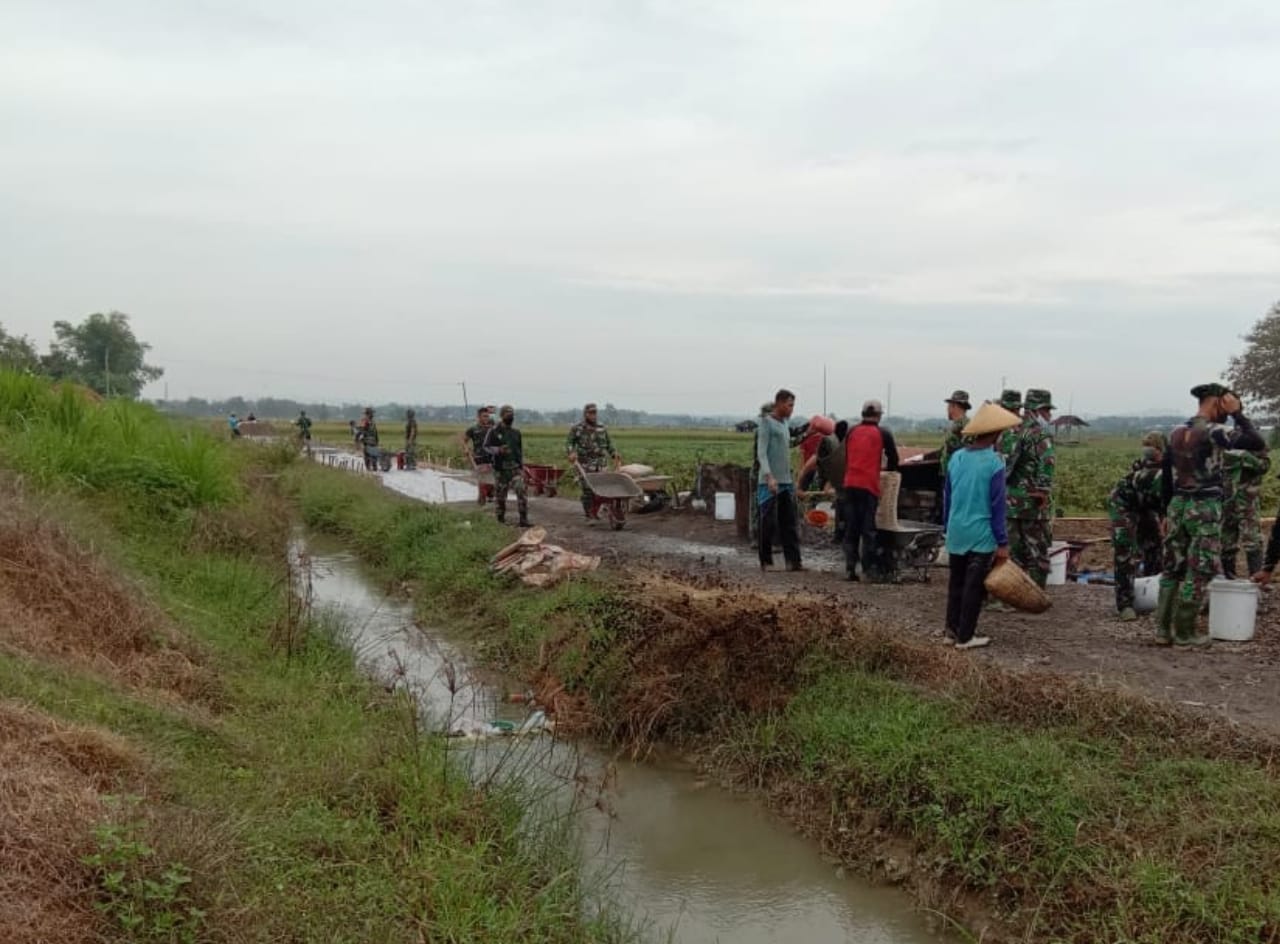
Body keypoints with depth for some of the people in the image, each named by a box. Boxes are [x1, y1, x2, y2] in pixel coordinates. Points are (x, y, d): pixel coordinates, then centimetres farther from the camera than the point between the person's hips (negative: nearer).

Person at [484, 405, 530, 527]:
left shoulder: (516, 432, 10)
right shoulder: (493, 431, -2)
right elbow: (486, 447, -4)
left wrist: (521, 467, 15)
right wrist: (498, 450, -22)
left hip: (515, 468, 2)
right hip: (500, 469, -2)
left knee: (522, 491, -12)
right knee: (500, 494, 6)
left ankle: (523, 519, -11)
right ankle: (500, 519, 21)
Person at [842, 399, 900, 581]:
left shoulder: (851, 432, 11)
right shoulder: (883, 434, 1)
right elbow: (893, 459, 9)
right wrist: (890, 469, 30)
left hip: (850, 484, 4)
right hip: (869, 486, -3)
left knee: (850, 529, 8)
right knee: (868, 529, 0)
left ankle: (850, 568, 6)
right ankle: (869, 569, 0)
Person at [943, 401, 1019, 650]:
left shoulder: (956, 457, 3)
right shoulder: (994, 462, -13)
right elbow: (997, 506, -12)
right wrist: (1002, 543, -7)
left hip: (956, 533, 5)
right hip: (981, 536, -5)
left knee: (955, 583, 14)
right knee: (974, 587, 2)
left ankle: (952, 630, 21)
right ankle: (965, 636, 6)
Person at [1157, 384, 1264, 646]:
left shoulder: (1176, 433, 8)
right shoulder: (1213, 431, -14)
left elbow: (1165, 477, 13)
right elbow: (1256, 442, -22)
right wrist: (1238, 413, -10)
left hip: (1178, 505, 7)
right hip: (1205, 508, -7)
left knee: (1172, 569, 12)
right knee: (1199, 573, 2)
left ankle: (1163, 630, 14)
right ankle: (1185, 633, 6)